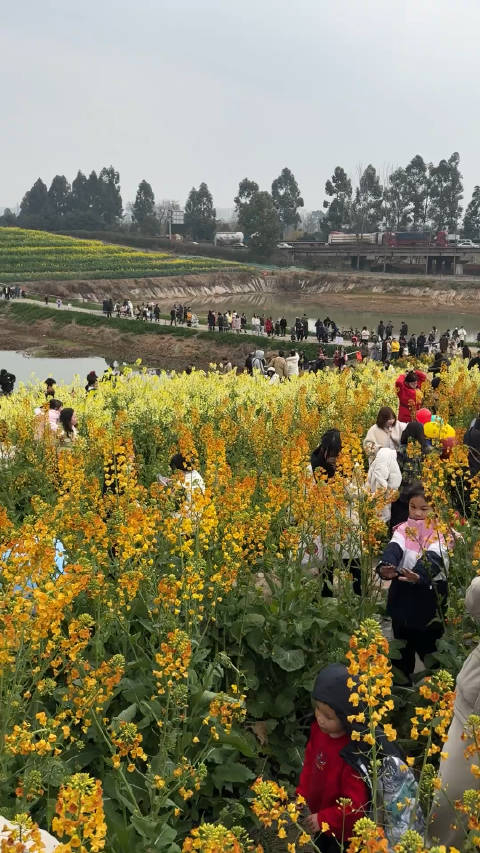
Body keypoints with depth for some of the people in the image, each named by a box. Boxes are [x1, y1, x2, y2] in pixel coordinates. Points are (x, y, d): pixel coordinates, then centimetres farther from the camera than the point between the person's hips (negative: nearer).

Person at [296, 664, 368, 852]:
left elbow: (355, 804, -28)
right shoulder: (319, 729, -13)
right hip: (319, 820, 7)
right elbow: (310, 763, 6)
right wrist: (302, 796, 1)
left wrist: (323, 819, -22)